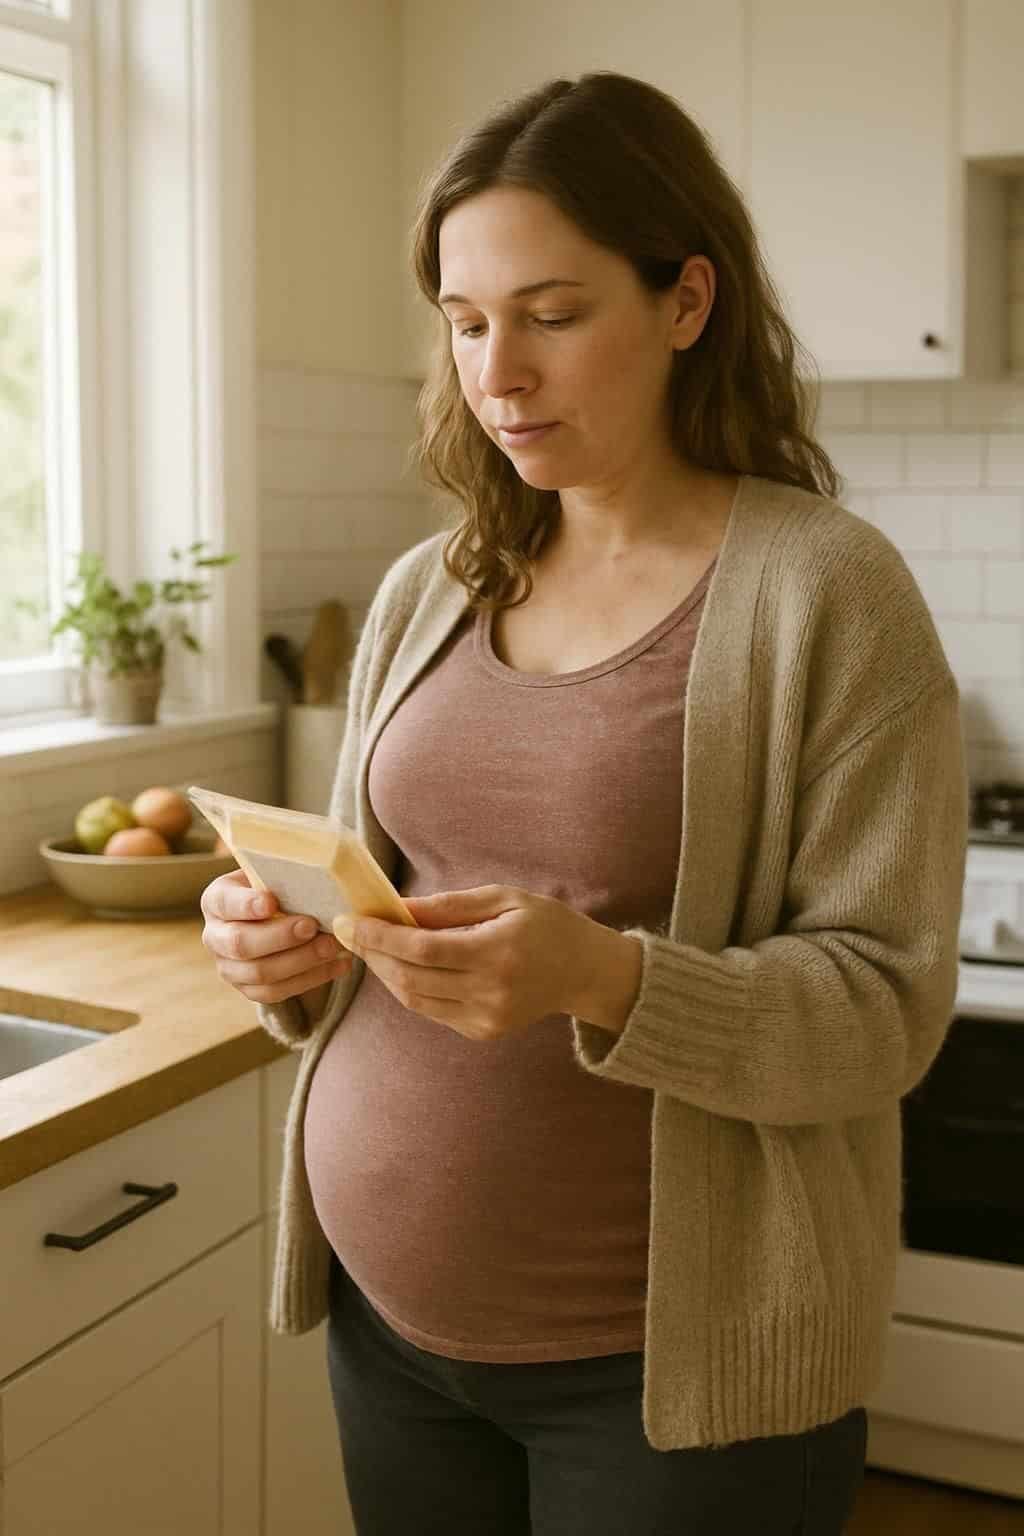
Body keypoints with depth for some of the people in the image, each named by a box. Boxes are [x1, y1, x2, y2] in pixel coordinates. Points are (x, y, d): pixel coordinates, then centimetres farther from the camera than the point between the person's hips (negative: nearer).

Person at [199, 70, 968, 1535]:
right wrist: (288, 955, -9)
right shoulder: (422, 593, 4)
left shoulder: (829, 590, -12)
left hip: (676, 1362, -4)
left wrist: (607, 981, -29)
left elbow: (887, 1005, -14)